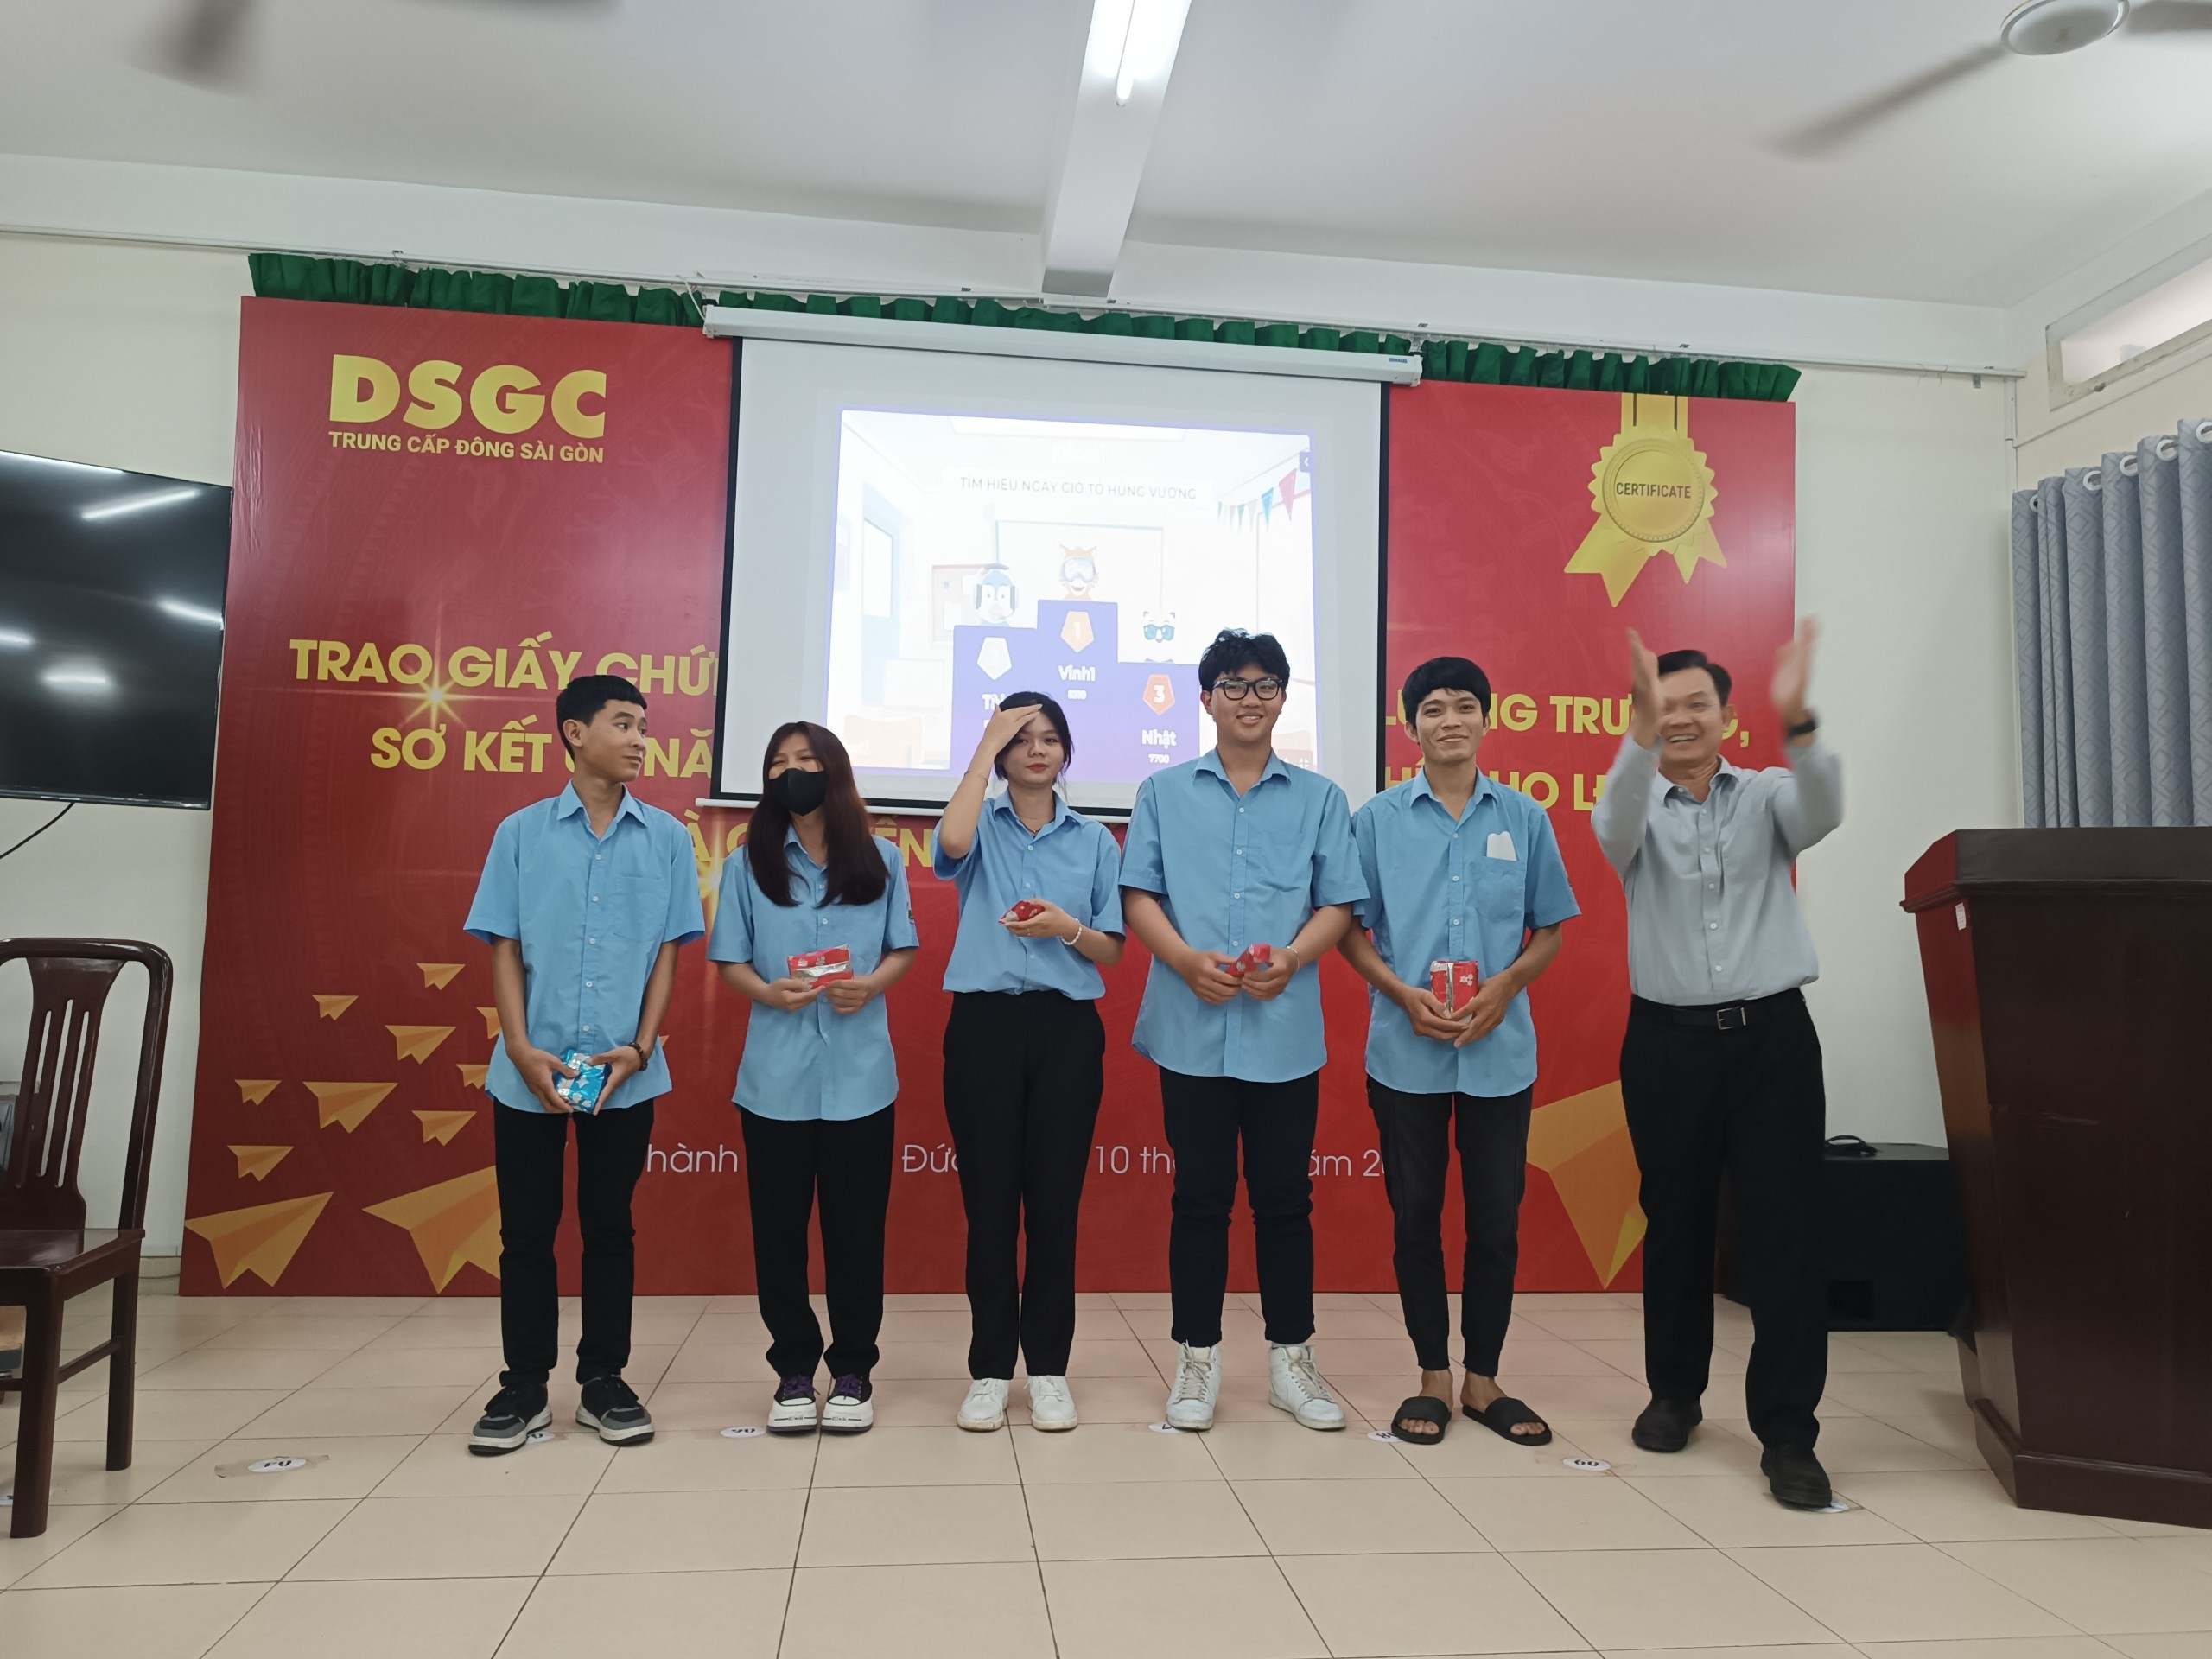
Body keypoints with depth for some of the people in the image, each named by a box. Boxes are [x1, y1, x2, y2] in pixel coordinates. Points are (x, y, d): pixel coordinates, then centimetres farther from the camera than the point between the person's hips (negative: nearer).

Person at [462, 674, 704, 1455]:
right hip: (530, 1071, 0)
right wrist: (521, 1047, -11)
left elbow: (667, 951, 3)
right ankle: (524, 1386, 22)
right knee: (526, 1230, 9)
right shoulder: (522, 832, 2)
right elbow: (504, 949, 1)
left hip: (624, 1074, 0)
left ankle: (603, 1381, 22)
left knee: (609, 1227, 9)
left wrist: (639, 1047, -8)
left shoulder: (666, 838, 3)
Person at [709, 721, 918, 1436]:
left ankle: (853, 1372, 18)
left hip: (859, 1074, 0)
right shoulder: (748, 863, 5)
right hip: (776, 1075, 1)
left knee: (856, 1223, 4)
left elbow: (903, 950, 7)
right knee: (778, 1224, 5)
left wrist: (871, 984, -14)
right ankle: (794, 1371, 20)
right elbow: (730, 961, 4)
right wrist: (768, 992, -16)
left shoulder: (881, 860, 6)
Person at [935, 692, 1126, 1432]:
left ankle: (1049, 1367, 17)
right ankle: (990, 1369, 15)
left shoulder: (1095, 840, 10)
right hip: (985, 1022, -1)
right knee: (989, 1199, 3)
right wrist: (985, 744, -12)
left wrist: (1069, 929, -13)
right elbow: (951, 842, -20)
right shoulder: (982, 828, 6)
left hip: (1067, 1026, 1)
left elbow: (1113, 951, 9)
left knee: (1054, 1198, 4)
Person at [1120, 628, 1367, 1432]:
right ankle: (1197, 1358, 19)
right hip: (1192, 1028, 0)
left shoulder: (1320, 798, 10)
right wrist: (1187, 959, -14)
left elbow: (1337, 903, 5)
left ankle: (1291, 1358, 22)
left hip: (1285, 1030, 1)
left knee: (1285, 1197, 7)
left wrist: (1293, 957, -14)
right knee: (1200, 1196, 6)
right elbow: (1139, 896, 4)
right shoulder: (1164, 792, 9)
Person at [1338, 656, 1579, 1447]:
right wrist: (1404, 994, -12)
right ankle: (1433, 1376, 23)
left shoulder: (1524, 818, 5)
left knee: (1497, 1218, 7)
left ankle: (1483, 1379, 24)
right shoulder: (1378, 819, 2)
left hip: (1500, 1050, 1)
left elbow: (1550, 929, 9)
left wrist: (1506, 984, -9)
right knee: (1415, 1215, 7)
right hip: (1406, 1051, -1)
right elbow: (1350, 927, 3)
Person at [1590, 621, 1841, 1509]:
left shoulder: (1767, 795, 7)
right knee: (1675, 1227, 11)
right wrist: (1641, 731, -36)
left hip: (1771, 1035, 0)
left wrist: (1796, 720, -34)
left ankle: (1787, 1431, 7)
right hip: (1668, 1039, 1)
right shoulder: (1640, 809, 5)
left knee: (1785, 1230, -3)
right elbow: (1614, 828, -20)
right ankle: (1675, 1393, 28)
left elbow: (1821, 813, -16)